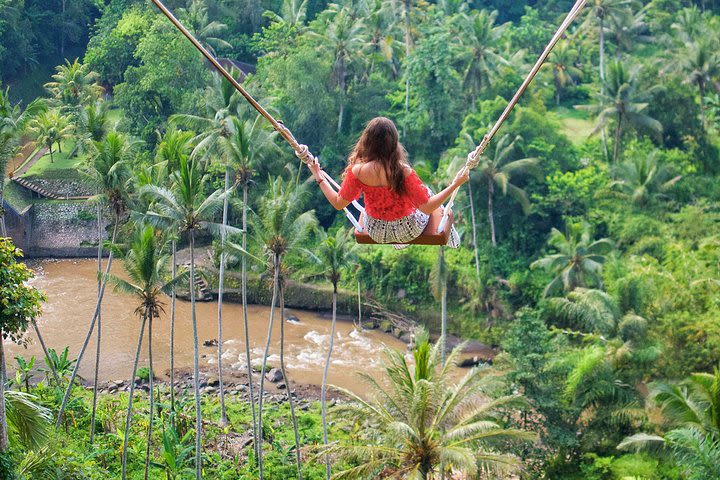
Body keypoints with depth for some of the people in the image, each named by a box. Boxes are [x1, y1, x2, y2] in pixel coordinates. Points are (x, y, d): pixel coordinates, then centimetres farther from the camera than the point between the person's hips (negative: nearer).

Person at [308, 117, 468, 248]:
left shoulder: (357, 171, -25)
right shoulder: (403, 171, -31)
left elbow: (338, 203, -12)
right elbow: (427, 208, -24)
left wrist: (319, 178, -1)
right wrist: (455, 184, -21)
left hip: (375, 232, 2)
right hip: (408, 231, -2)